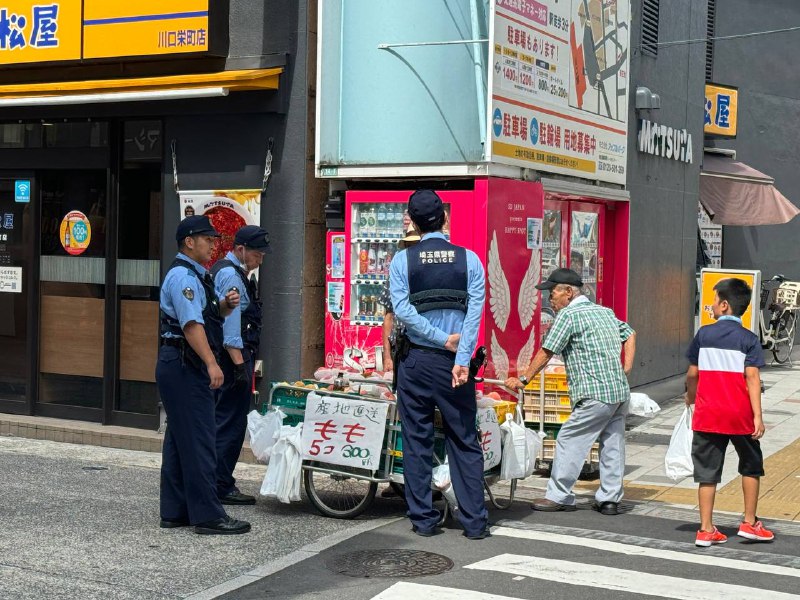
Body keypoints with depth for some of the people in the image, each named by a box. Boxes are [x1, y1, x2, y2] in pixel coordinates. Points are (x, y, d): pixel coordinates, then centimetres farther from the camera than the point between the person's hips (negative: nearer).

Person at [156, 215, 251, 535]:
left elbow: (206, 316, 28)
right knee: (199, 440, -9)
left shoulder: (194, 275, 19)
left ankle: (174, 512, 19)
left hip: (180, 367, 11)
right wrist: (211, 364, -29)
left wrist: (225, 305, 8)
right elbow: (191, 324, -23)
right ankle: (208, 516, -6)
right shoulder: (182, 275, -13)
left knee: (179, 440, 13)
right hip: (184, 367, -11)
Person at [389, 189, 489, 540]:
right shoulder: (469, 259, 1)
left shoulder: (402, 260, 0)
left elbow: (402, 309, -11)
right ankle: (474, 522, 6)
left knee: (417, 441, 8)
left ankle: (423, 519, 11)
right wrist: (461, 358, -14)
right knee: (464, 442, 6)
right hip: (454, 361, 0)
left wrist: (442, 338, -9)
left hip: (415, 360, 0)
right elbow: (475, 311, -9)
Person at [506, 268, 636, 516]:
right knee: (612, 444, 10)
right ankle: (609, 498, 14)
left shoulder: (568, 314, -7)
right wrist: (626, 369, 17)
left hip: (595, 395, -8)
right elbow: (629, 334, 24)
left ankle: (558, 496, 3)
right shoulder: (605, 312, 17)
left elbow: (546, 352, -6)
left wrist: (523, 379, 1)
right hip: (621, 391, 8)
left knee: (569, 441, -1)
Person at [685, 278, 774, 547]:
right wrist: (757, 416, -13)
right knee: (751, 466, 18)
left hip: (707, 414, 1)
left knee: (708, 472, 6)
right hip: (740, 416, -1)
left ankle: (706, 529, 7)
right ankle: (749, 523, 20)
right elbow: (752, 378, -12)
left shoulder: (704, 334, 1)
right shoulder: (748, 339, -4)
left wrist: (690, 397, 24)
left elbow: (692, 374, 4)